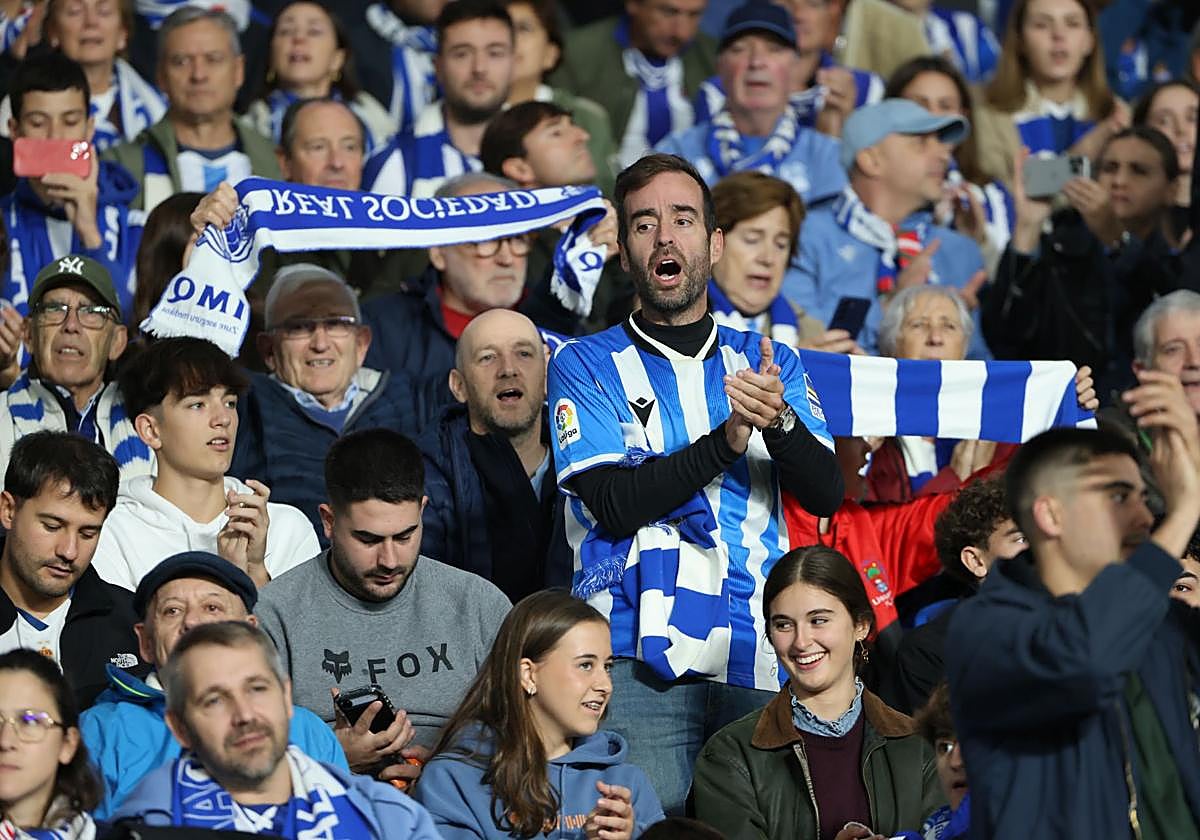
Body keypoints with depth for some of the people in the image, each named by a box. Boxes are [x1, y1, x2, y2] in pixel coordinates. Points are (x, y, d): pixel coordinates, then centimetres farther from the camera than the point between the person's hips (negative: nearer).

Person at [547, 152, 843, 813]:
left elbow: (826, 494, 4)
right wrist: (727, 439, -15)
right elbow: (616, 503, -6)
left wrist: (779, 422, -15)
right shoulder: (587, 365, 8)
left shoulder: (770, 363, 16)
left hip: (759, 659, 3)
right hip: (642, 656, -3)